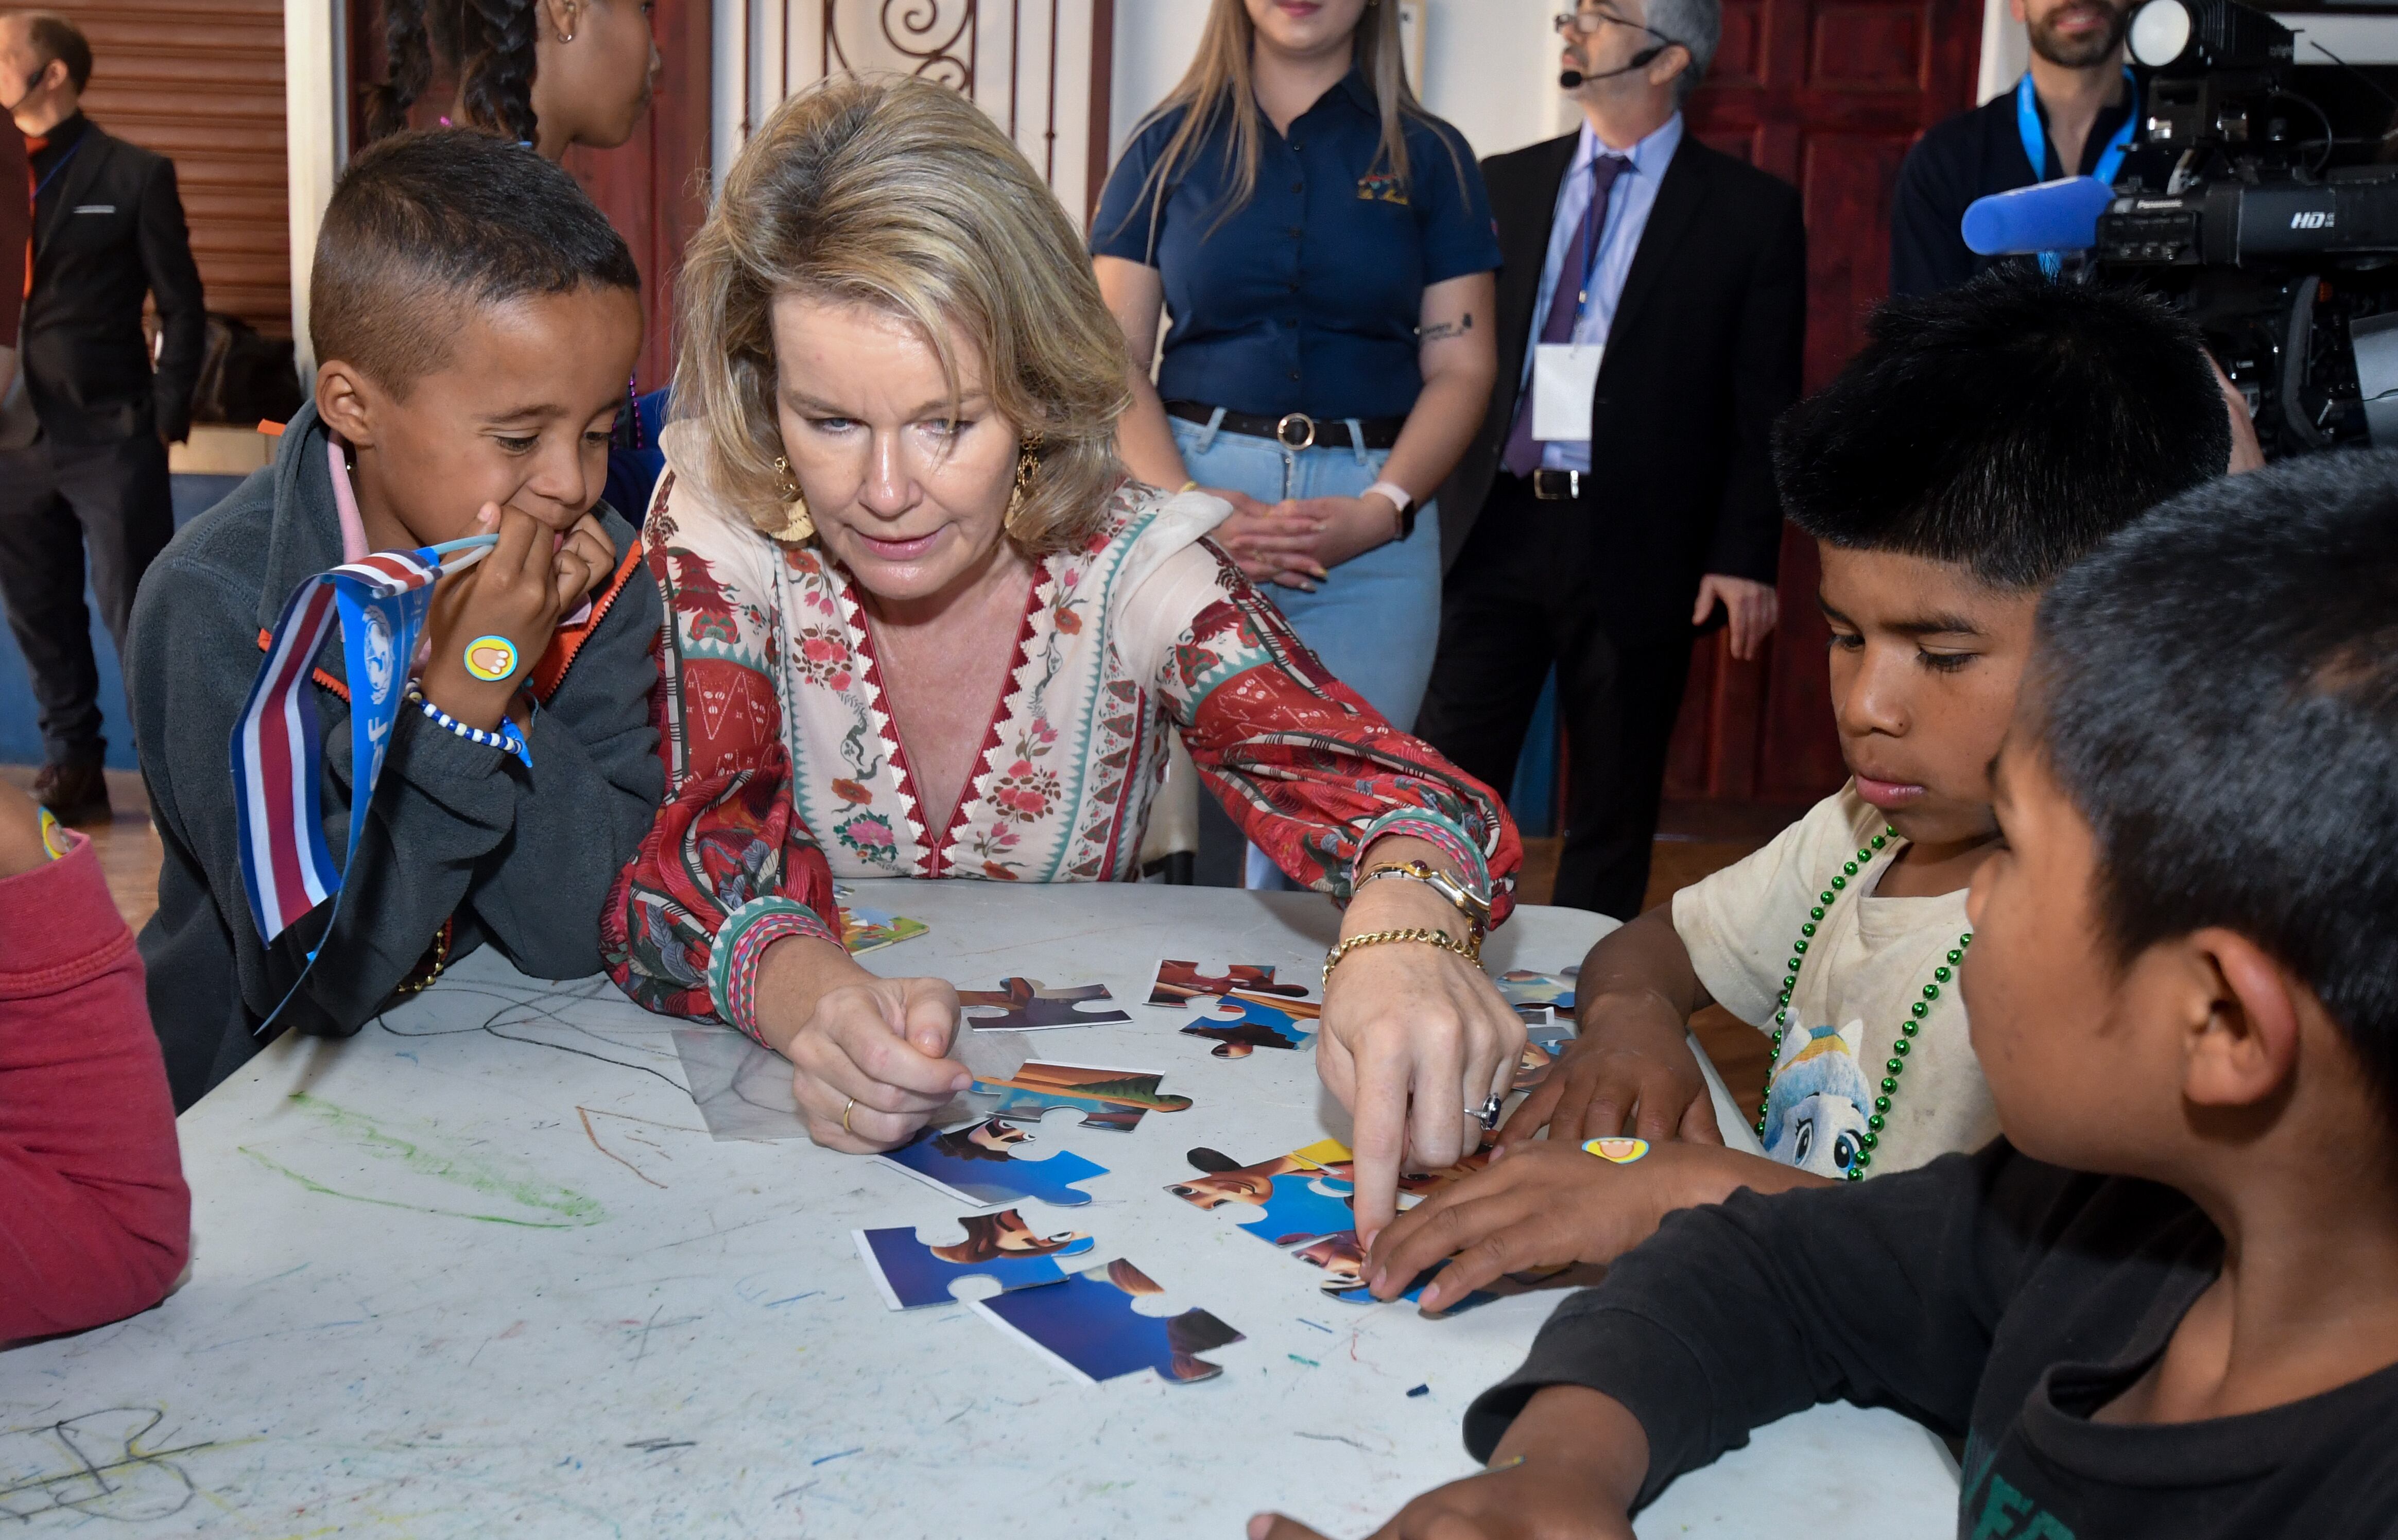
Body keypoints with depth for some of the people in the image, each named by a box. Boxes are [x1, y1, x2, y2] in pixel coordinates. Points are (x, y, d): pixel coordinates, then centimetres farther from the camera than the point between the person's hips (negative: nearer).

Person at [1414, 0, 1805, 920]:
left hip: (1635, 546, -2)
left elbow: (1766, 404, -1)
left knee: (1614, 809, 8)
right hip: (1492, 526, 3)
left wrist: (1745, 554, -8)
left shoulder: (1751, 212, 1)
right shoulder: (1503, 184, 11)